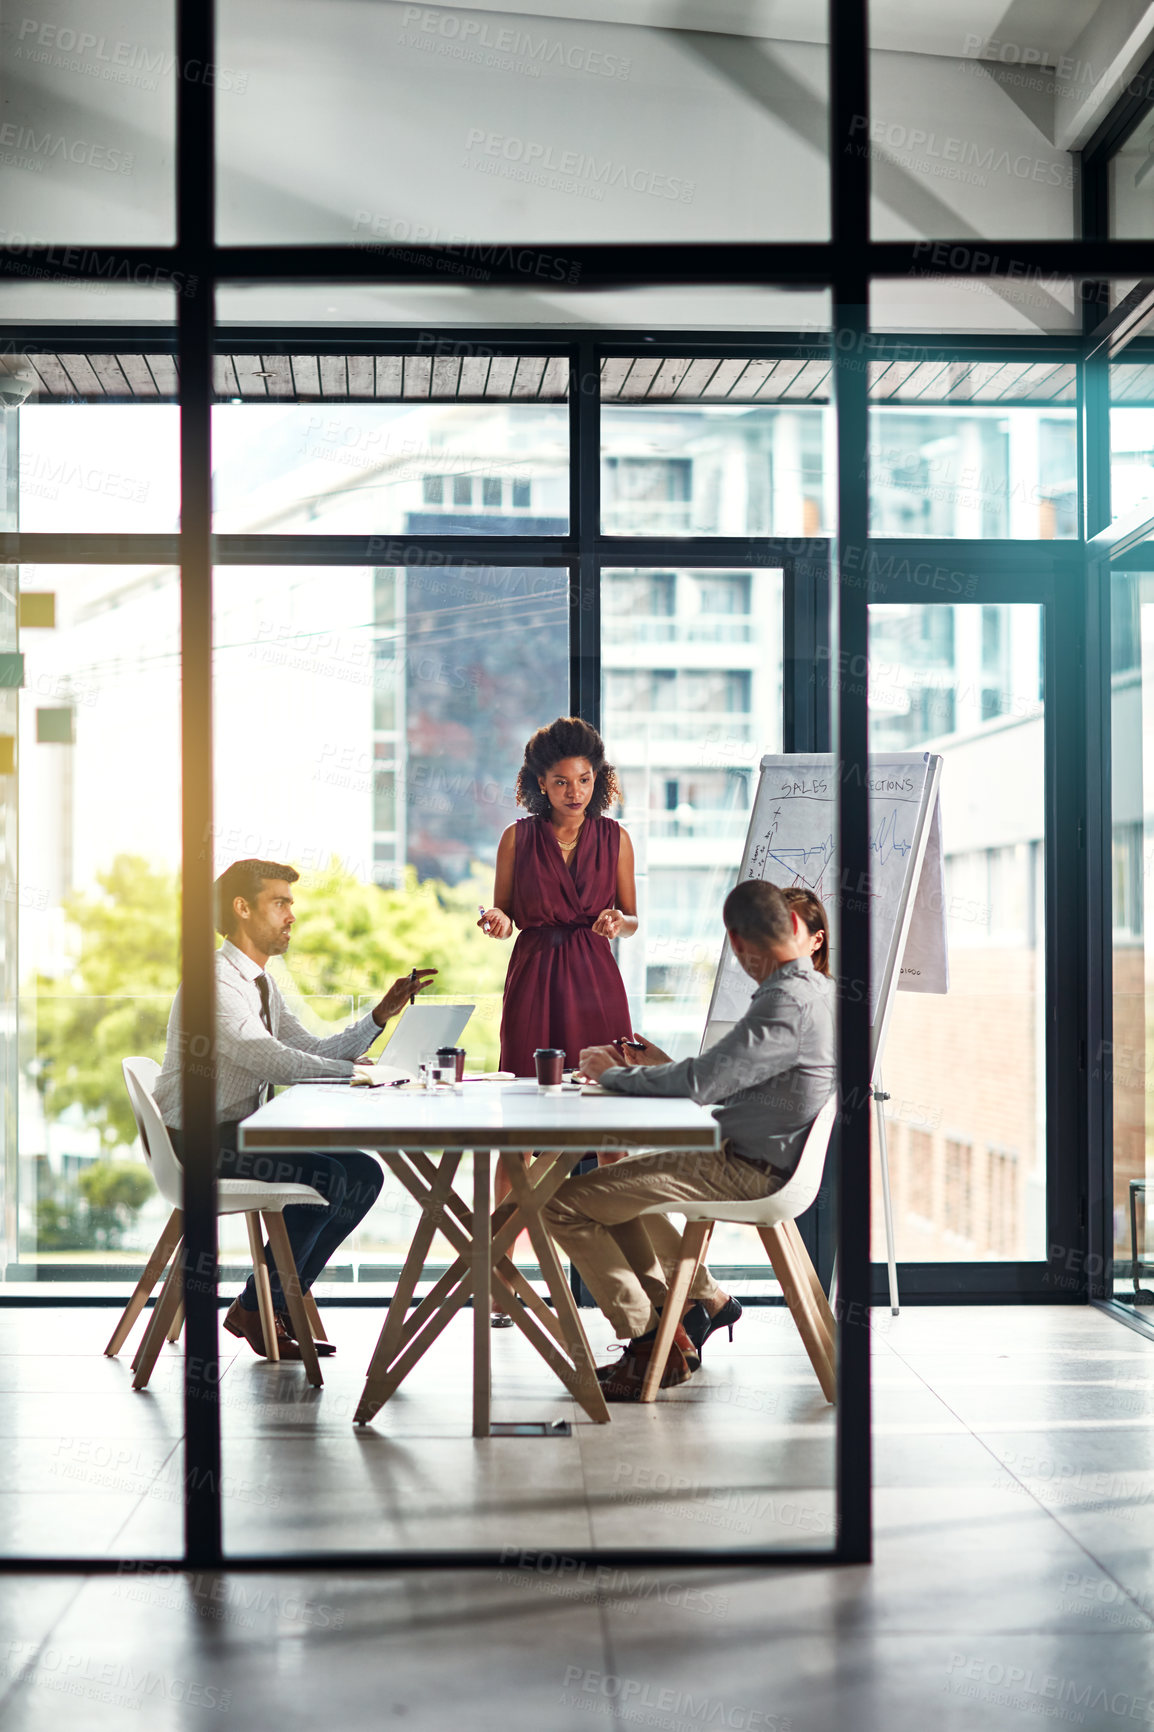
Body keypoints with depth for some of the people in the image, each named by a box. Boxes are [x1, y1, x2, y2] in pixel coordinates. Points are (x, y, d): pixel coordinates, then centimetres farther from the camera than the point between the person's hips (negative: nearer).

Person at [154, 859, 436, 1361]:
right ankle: (252, 1309, -9)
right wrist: (354, 1071, -26)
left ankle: (282, 1301, 5)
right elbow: (266, 1059, -27)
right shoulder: (213, 980, -16)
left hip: (241, 1131, 10)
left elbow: (314, 1053, 11)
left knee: (362, 1173, -1)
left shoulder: (262, 983, 16)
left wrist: (381, 1015, 1)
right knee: (326, 1178, -24)